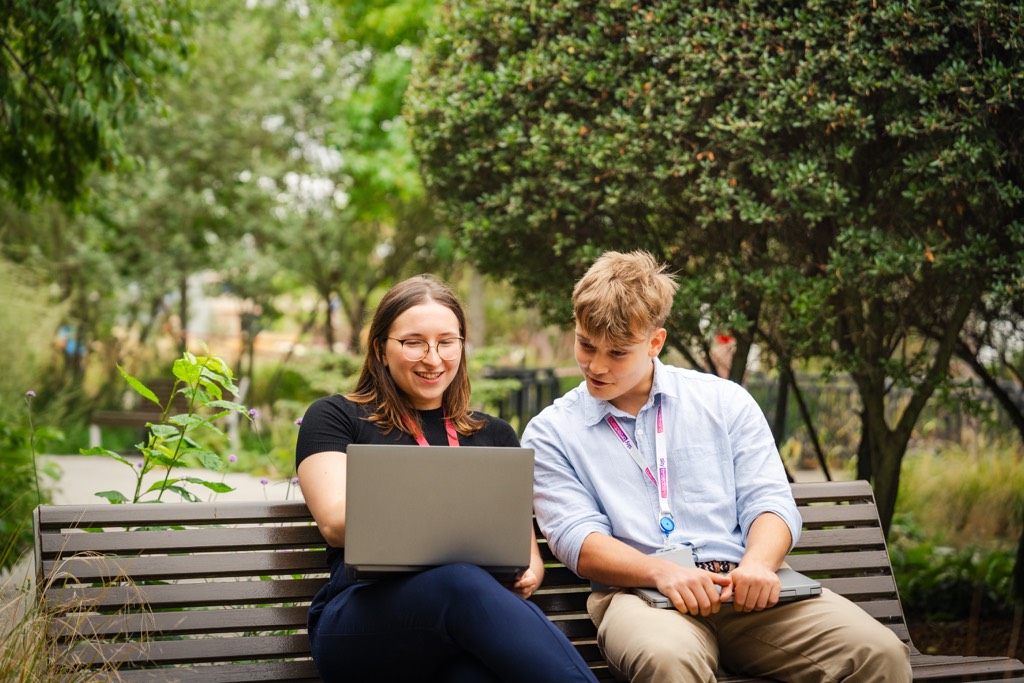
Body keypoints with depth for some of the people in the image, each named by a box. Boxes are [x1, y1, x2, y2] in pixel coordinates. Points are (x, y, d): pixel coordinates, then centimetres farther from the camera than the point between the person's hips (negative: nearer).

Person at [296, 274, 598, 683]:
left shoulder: (495, 435, 28)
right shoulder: (335, 418, 16)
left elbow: (524, 543, 21)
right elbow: (337, 522, -1)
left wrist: (528, 573, -6)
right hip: (364, 618, -2)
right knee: (464, 583, -40)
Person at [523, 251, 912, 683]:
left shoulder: (725, 401, 16)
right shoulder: (550, 434, 10)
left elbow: (770, 501, 8)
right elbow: (575, 538, -2)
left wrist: (758, 562, -15)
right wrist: (660, 571, -21)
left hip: (744, 587, 3)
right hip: (636, 589, -2)